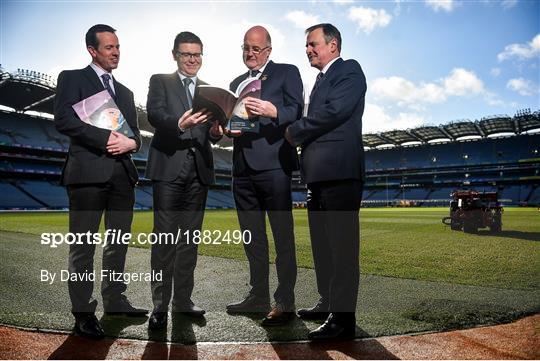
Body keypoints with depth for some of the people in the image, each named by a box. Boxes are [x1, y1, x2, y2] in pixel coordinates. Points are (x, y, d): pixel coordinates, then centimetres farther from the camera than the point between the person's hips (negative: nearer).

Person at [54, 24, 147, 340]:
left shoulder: (125, 91, 24)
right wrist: (106, 137, -16)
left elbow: (135, 132, 18)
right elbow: (63, 120, -9)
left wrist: (130, 142, -5)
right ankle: (83, 311, 10)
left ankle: (115, 299, 25)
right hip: (89, 171, -6)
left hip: (122, 173, 6)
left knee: (119, 241, 11)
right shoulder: (72, 79, 6)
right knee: (84, 245, 0)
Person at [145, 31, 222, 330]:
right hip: (169, 169, -4)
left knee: (189, 239, 9)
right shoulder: (160, 81, 8)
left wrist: (215, 131, -15)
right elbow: (154, 115, -10)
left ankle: (183, 300, 19)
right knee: (165, 238, -3)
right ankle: (160, 305, 6)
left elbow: (212, 134, 9)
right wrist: (179, 124, -29)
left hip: (198, 171, 4)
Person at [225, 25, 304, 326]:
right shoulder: (237, 83, 24)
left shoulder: (287, 73, 6)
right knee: (252, 238, 11)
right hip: (243, 168, 7)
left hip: (273, 165, -6)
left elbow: (296, 111, -7)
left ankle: (285, 303, 4)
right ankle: (259, 296, 22)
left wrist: (274, 112, -26)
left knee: (283, 236, -4)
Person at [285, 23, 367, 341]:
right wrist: (298, 135, 5)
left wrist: (294, 131, -6)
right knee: (323, 243, 14)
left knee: (341, 245, -8)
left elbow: (336, 110, -16)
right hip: (320, 174, 10)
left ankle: (343, 318, -2)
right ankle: (328, 303, 26)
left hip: (339, 171, -10)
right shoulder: (322, 79, 27)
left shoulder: (349, 70, 1)